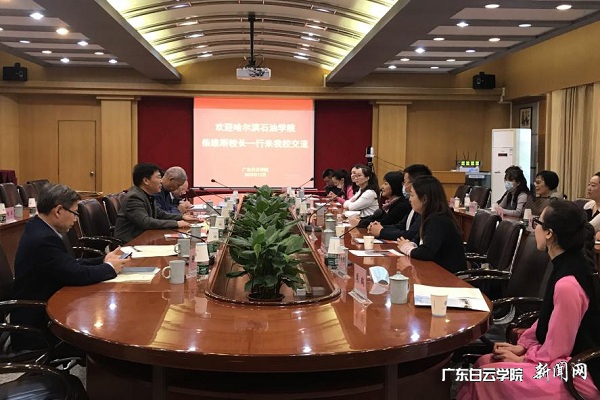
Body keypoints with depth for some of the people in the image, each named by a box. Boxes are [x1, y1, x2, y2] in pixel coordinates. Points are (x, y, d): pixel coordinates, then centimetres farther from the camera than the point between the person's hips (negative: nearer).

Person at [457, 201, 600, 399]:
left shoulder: (567, 283, -29)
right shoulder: (569, 265, 2)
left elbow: (555, 351, -21)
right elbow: (548, 319, 14)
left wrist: (522, 359, -6)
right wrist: (522, 346, 7)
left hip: (576, 375, -9)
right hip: (565, 362, 9)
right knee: (485, 362, 5)